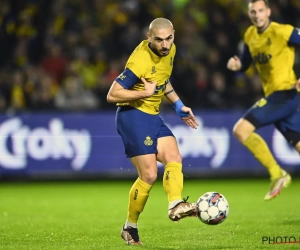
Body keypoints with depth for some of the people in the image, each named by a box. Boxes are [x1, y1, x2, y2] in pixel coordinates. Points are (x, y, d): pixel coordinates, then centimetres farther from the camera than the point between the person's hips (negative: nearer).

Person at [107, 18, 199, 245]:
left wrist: (179, 105, 14)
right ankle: (130, 228, 3)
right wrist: (145, 93, -23)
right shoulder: (141, 61, -23)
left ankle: (176, 205, -27)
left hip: (153, 116, 8)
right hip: (133, 116, -8)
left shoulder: (170, 50, 3)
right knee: (149, 174, -10)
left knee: (174, 158, -13)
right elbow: (112, 95, -20)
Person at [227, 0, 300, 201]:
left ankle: (277, 174, -7)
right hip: (273, 95, 8)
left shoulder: (283, 32, -13)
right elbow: (246, 63, 22)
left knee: (241, 129, -16)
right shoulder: (250, 36, 10)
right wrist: (237, 65, -2)